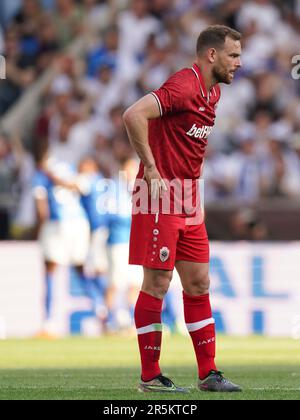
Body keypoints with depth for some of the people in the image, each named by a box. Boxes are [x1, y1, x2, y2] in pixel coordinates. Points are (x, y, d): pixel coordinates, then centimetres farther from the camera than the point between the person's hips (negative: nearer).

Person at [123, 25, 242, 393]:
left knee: (198, 283, 8)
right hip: (160, 197, -9)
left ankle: (208, 373, 12)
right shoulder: (184, 86, -17)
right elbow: (134, 115, -29)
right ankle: (150, 377, 3)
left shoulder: (212, 92, 13)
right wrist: (151, 167, -24)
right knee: (157, 284, -3)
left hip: (188, 202, 9)